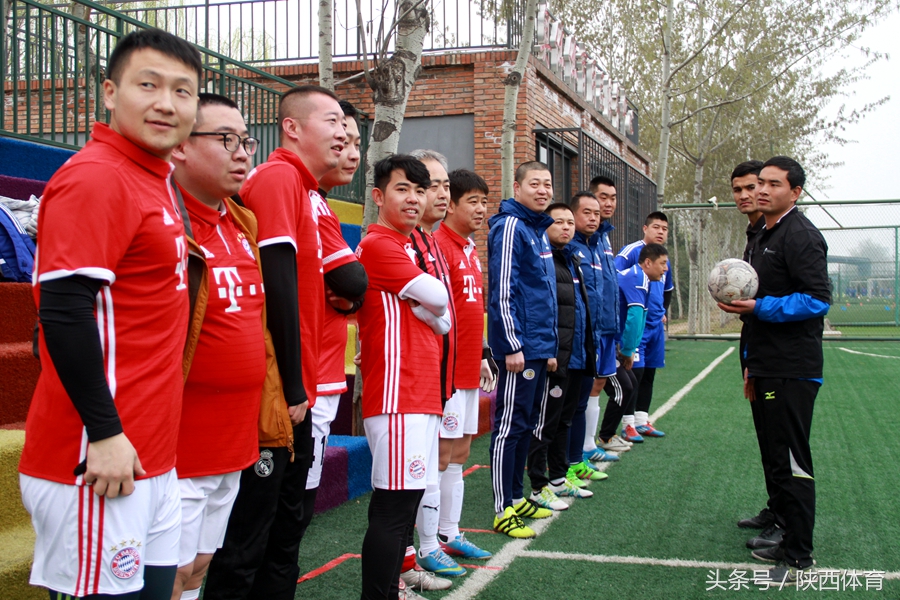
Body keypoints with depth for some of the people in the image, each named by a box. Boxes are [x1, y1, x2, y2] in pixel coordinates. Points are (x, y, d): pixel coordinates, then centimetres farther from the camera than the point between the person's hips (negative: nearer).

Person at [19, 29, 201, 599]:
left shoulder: (158, 181, 15)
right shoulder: (95, 178, -14)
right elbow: (63, 312, -21)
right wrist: (104, 433, -20)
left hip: (153, 460, 9)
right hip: (100, 464, -9)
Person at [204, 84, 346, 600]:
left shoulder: (310, 193, 16)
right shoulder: (277, 178, -12)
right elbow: (279, 287, -20)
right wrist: (292, 388, -18)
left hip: (298, 394, 9)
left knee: (288, 523, 17)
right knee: (248, 536, -1)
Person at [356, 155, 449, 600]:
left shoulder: (411, 247, 21)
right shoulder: (378, 244, -8)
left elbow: (443, 320, 16)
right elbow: (438, 298, -12)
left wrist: (419, 303, -3)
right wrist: (426, 296, 8)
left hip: (421, 392, 9)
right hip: (396, 393, -9)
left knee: (405, 498, 13)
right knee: (395, 503, -10)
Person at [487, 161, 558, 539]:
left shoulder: (540, 231, 17)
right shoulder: (510, 227, -11)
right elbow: (502, 290, -17)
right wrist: (512, 345, -20)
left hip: (539, 348, 9)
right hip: (519, 347, -9)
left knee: (527, 424, 15)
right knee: (510, 426, -4)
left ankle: (517, 497, 25)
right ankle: (503, 511, 2)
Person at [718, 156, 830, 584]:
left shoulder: (800, 235, -11)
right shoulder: (763, 237, 19)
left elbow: (817, 300, -19)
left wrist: (759, 307, -21)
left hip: (792, 371, -10)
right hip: (770, 368, 10)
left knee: (792, 462, -6)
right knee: (779, 457, 14)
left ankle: (798, 556, 1)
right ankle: (790, 541, 24)